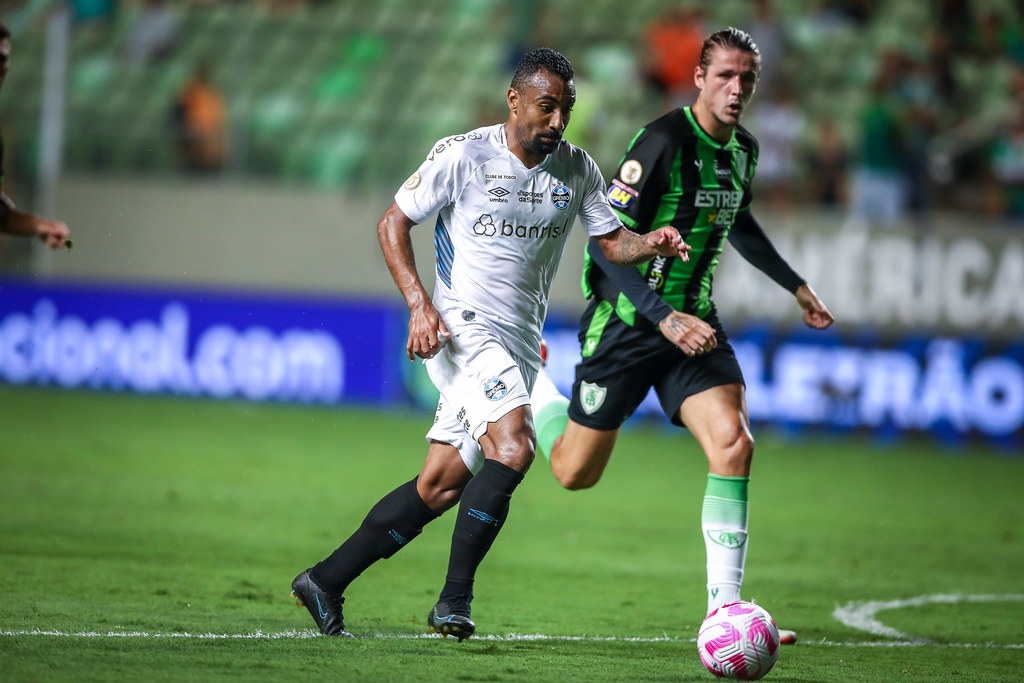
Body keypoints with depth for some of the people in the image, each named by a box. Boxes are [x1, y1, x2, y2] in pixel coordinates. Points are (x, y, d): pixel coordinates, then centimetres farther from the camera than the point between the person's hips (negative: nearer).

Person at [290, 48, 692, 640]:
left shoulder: (577, 169, 7)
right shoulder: (462, 155, -7)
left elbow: (612, 242, 8)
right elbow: (393, 224, -1)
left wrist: (650, 244, -15)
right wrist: (421, 305, -14)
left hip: (520, 347, 6)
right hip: (464, 328, -6)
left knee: (442, 486, 4)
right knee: (514, 446, -27)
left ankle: (327, 581, 14)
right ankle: (455, 600, -23)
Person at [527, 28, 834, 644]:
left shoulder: (743, 150, 4)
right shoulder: (663, 141, -20)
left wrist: (797, 286, 31)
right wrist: (665, 318, -28)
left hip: (695, 323, 5)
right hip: (627, 319, -5)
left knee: (733, 444, -18)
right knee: (576, 474, 4)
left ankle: (724, 609, -13)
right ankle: (528, 381, 38)